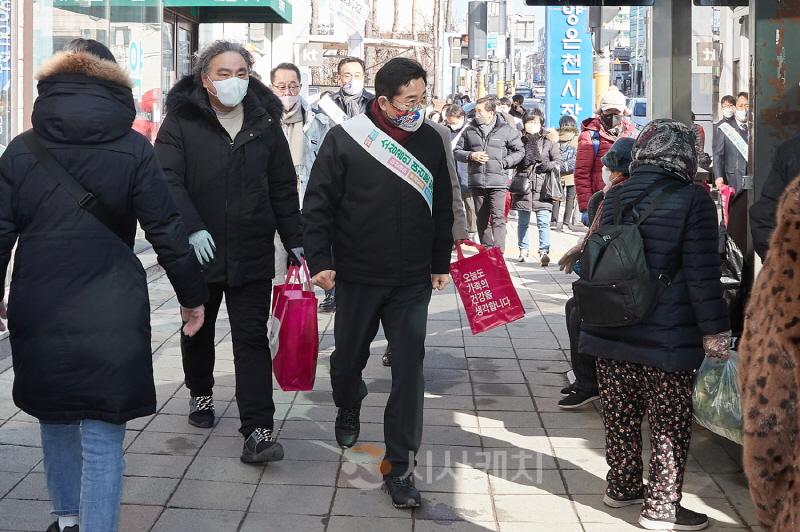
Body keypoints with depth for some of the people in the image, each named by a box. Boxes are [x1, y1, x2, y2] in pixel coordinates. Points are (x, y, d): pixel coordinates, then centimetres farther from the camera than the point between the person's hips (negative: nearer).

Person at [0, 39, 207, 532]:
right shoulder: (133, 149, -3)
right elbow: (167, 231, -4)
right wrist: (192, 295, 7)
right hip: (110, 315, -3)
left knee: (55, 420, 23)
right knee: (102, 436, 3)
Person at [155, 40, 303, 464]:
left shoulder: (265, 122, 3)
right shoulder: (181, 120, -6)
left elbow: (283, 187, 8)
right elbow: (168, 179, -15)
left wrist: (295, 240, 6)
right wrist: (192, 228, -27)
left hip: (252, 253, 0)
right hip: (197, 250, 0)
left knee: (252, 338, -4)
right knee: (198, 330, 19)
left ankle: (257, 430, -7)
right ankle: (200, 394, 44)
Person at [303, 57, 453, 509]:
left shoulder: (430, 140, 2)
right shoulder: (345, 140, -9)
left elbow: (443, 206, 12)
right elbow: (318, 204, -6)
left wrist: (441, 261, 14)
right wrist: (319, 259, -11)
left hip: (413, 282, 2)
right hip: (358, 278, -2)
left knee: (410, 369, -2)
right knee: (349, 358, 15)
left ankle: (400, 466, 6)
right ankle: (349, 406, 49)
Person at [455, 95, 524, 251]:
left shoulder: (506, 130, 2)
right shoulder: (470, 130, 10)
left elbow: (520, 151, 7)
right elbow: (457, 151, 14)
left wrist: (504, 162, -6)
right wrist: (471, 156, -6)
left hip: (498, 181, -4)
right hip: (476, 182, 4)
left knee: (498, 218, -13)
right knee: (482, 219, 11)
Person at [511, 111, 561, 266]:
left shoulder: (549, 141, 5)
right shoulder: (520, 140, 8)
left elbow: (558, 162, 5)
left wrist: (549, 165, -15)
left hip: (542, 187, -2)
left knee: (543, 222, -11)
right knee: (522, 222, 11)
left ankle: (544, 252, -13)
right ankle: (523, 250, 22)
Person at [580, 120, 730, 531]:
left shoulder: (614, 198, 6)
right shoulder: (692, 200, -11)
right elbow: (702, 274, -13)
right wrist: (715, 330, -8)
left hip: (610, 331, 6)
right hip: (666, 338, -6)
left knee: (620, 417, 17)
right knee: (670, 424, 4)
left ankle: (622, 486, 31)